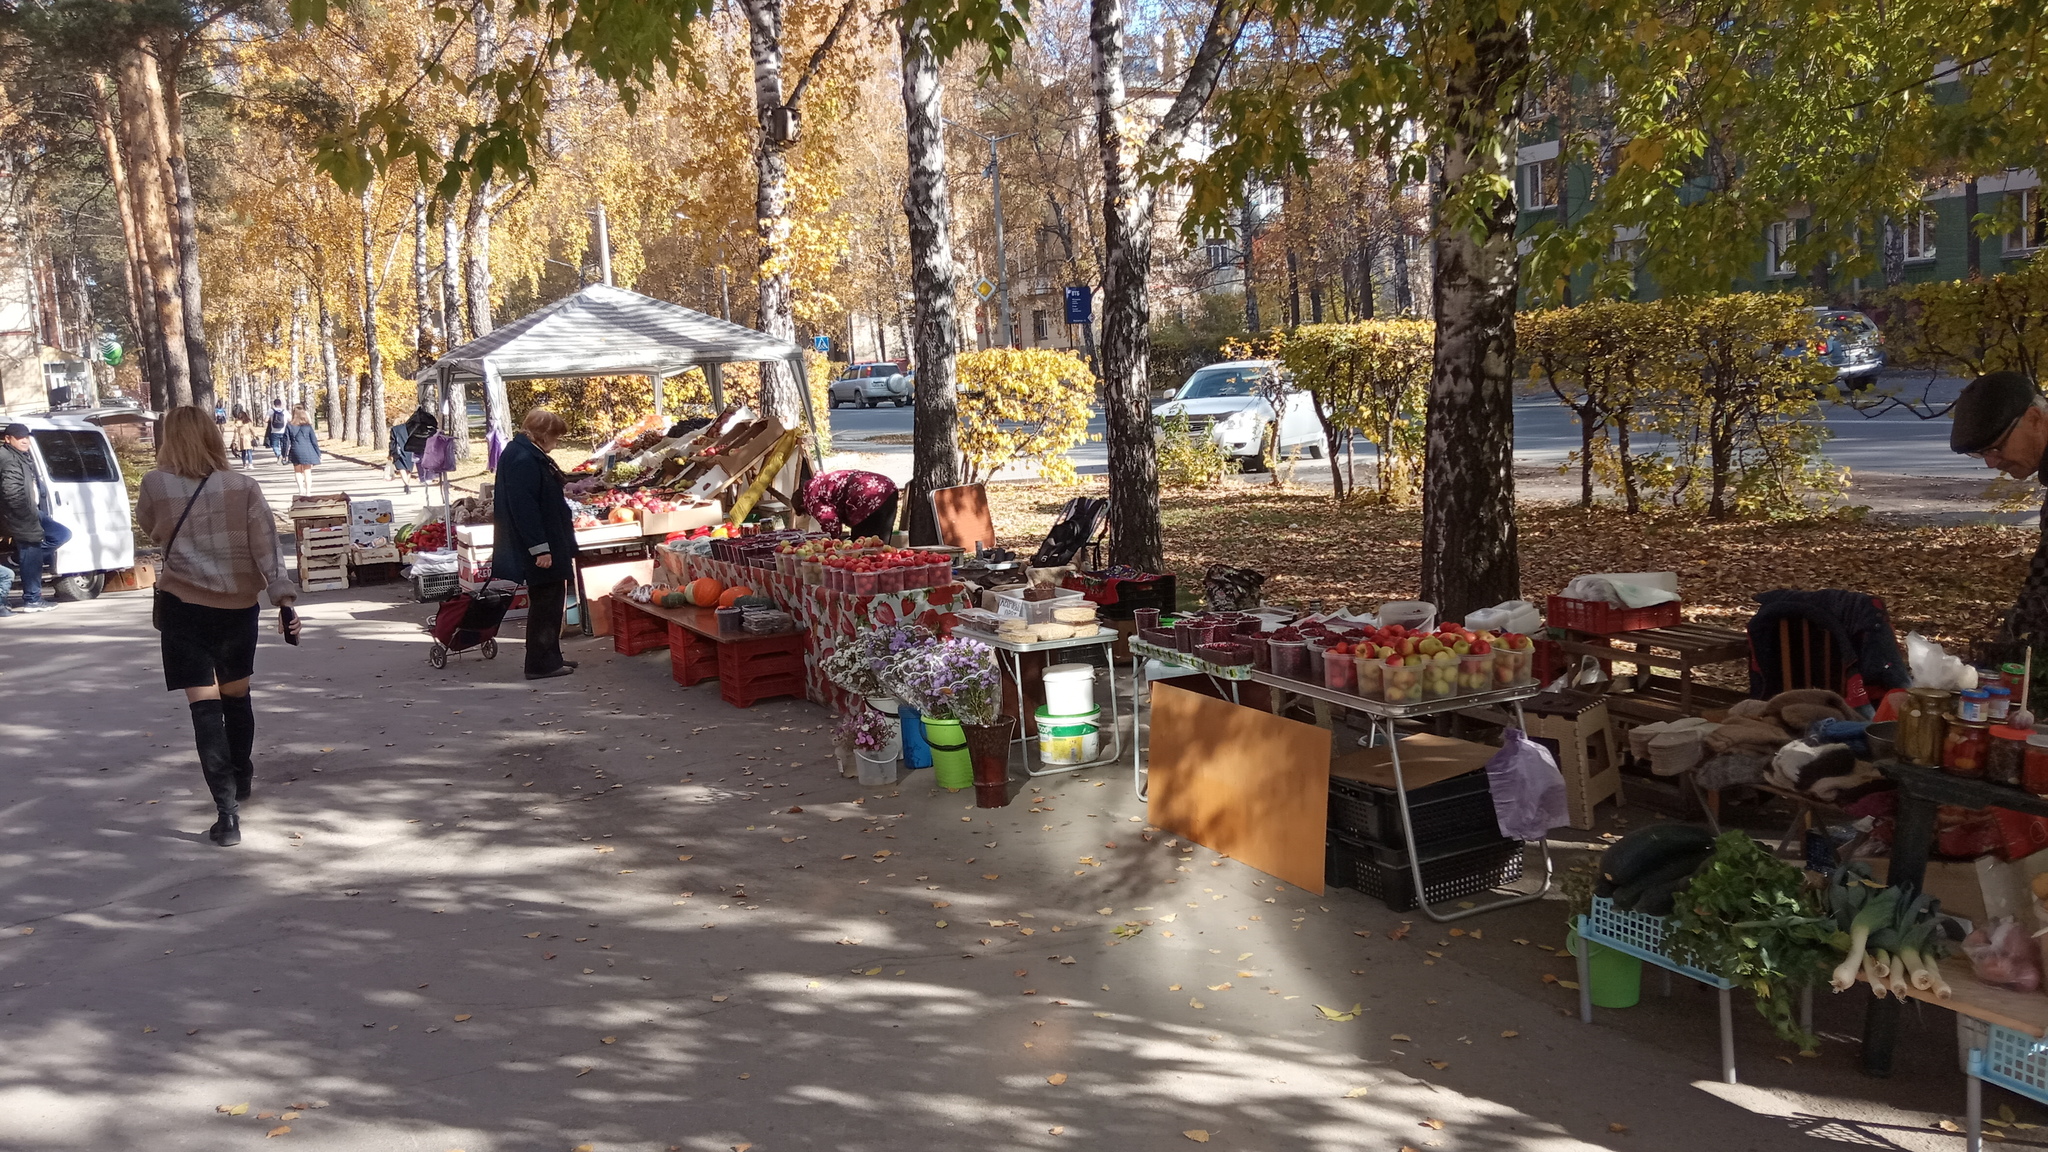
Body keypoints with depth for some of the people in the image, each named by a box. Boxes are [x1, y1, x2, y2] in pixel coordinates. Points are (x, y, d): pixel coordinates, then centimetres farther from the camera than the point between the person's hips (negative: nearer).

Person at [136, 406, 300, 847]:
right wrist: (284, 595, -11)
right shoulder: (244, 487, -4)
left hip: (182, 605, -2)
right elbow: (266, 545, -9)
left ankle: (227, 811, -12)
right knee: (236, 693, 21)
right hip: (238, 604, 2)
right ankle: (240, 783, 39)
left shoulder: (155, 486, -6)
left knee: (204, 703, -4)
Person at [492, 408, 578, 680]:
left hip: (548, 543, 11)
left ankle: (550, 658, 23)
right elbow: (524, 508, -25)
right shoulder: (523, 460, -19)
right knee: (545, 602, -3)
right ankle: (541, 664, 4)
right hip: (540, 546, -11)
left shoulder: (529, 455, 13)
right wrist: (539, 548, -25)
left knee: (550, 601, 15)